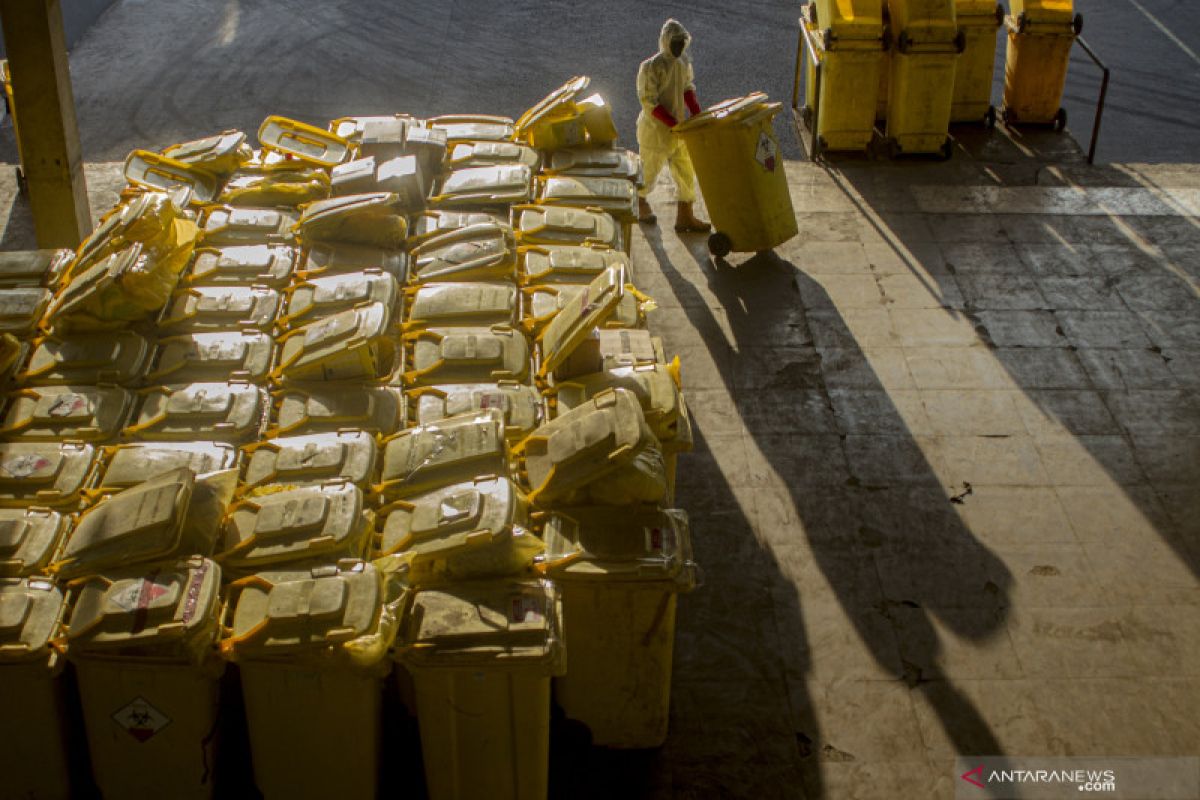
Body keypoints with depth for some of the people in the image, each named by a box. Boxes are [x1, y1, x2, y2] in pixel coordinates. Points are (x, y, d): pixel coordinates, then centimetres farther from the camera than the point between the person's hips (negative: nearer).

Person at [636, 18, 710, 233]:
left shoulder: (684, 61, 0)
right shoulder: (651, 67, -21)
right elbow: (650, 103, -22)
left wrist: (698, 117, -2)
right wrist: (675, 124, -26)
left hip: (678, 128, 6)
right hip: (656, 129, -6)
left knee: (686, 171, 7)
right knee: (650, 169, 13)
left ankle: (685, 217, 17)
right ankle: (639, 202, 41)